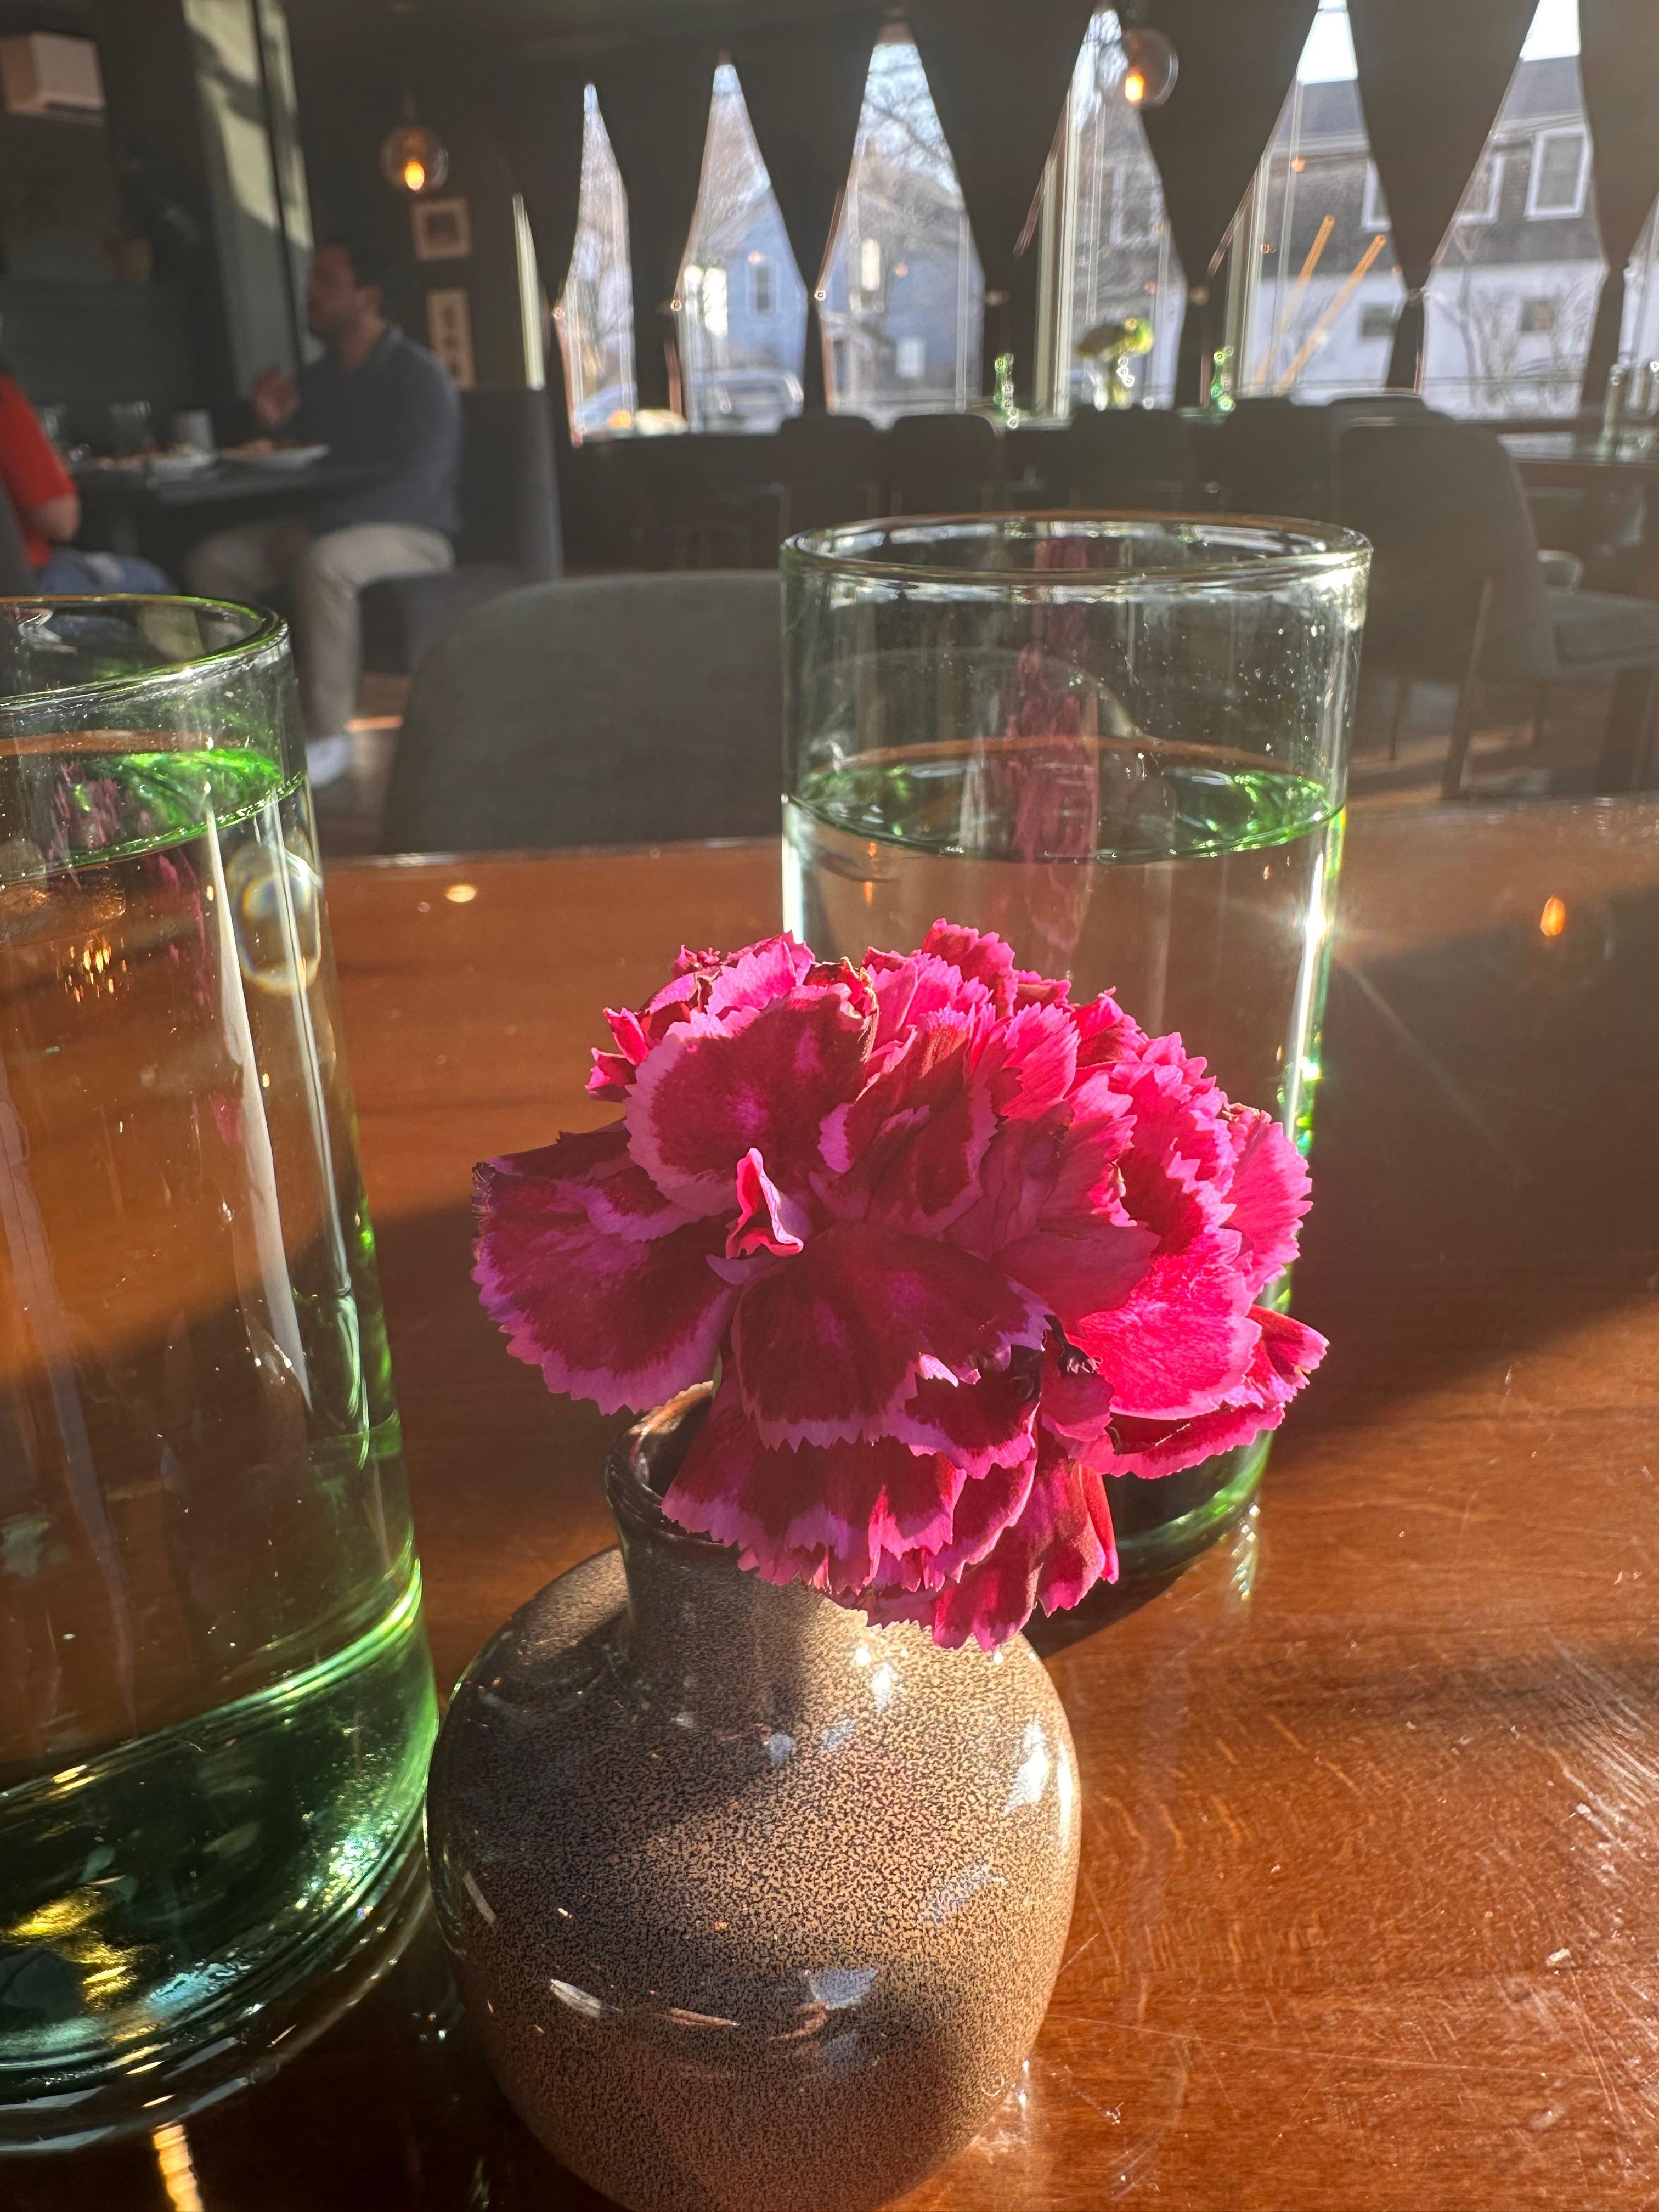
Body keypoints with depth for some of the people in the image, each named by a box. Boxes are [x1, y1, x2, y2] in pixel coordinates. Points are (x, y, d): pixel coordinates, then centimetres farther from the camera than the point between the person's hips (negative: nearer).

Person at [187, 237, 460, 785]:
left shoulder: (418, 374, -9)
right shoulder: (315, 378, 13)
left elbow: (415, 482, -22)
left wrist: (316, 526, -26)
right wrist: (276, 425, -5)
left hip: (414, 534, -8)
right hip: (328, 527, 8)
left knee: (324, 563, -38)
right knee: (213, 560, -9)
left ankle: (327, 736, -29)